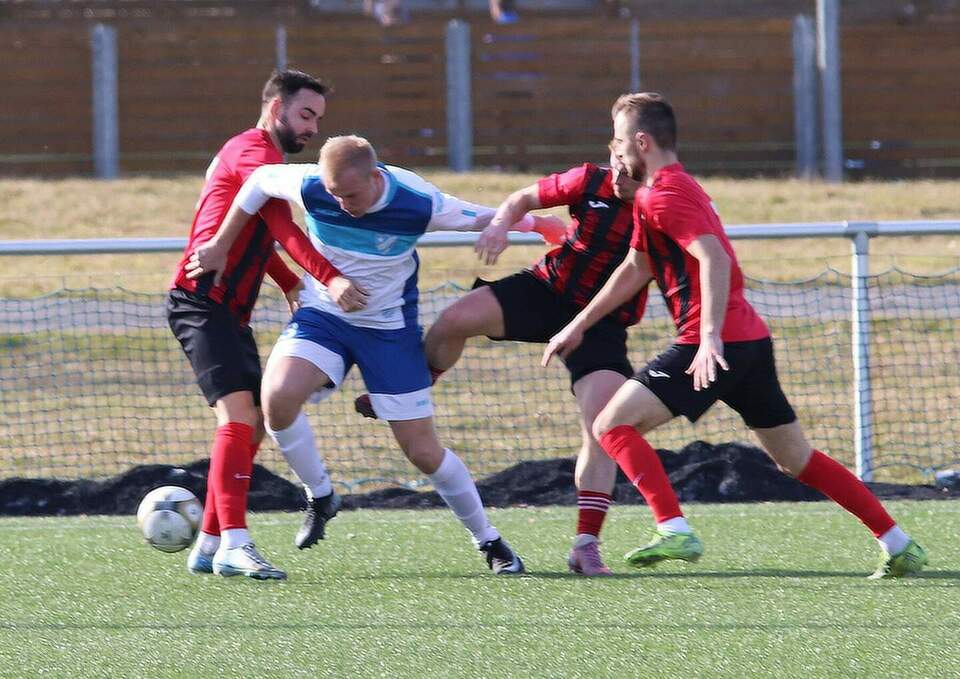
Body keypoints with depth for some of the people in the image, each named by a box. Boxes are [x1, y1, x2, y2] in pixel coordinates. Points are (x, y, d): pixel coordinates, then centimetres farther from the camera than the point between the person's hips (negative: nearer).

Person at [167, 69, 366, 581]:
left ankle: (209, 547, 15)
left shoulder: (255, 155, 23)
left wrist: (291, 284, 20)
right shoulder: (253, 152, -10)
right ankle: (234, 544, -30)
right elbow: (283, 227, -25)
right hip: (202, 302, -11)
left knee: (251, 425, 10)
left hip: (229, 310, 11)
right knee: (239, 415, -22)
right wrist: (329, 278, -35)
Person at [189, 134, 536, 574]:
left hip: (390, 327, -1)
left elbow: (484, 219, -7)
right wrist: (220, 245, 3)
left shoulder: (418, 203, -24)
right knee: (278, 395, -28)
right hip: (322, 315, 1)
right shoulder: (311, 187, -21)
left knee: (423, 451, -3)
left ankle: (488, 540, 18)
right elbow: (260, 179, -1)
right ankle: (319, 496, -3)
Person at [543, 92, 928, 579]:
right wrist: (578, 326, 32)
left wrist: (710, 335, -31)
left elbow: (715, 259, -23)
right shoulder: (652, 195, 22)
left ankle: (674, 532, -19)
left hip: (715, 346, -10)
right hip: (751, 339, 10)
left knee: (612, 425, -9)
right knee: (796, 459, 15)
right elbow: (634, 270, 31)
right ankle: (899, 545, 13)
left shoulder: (664, 195, -9)